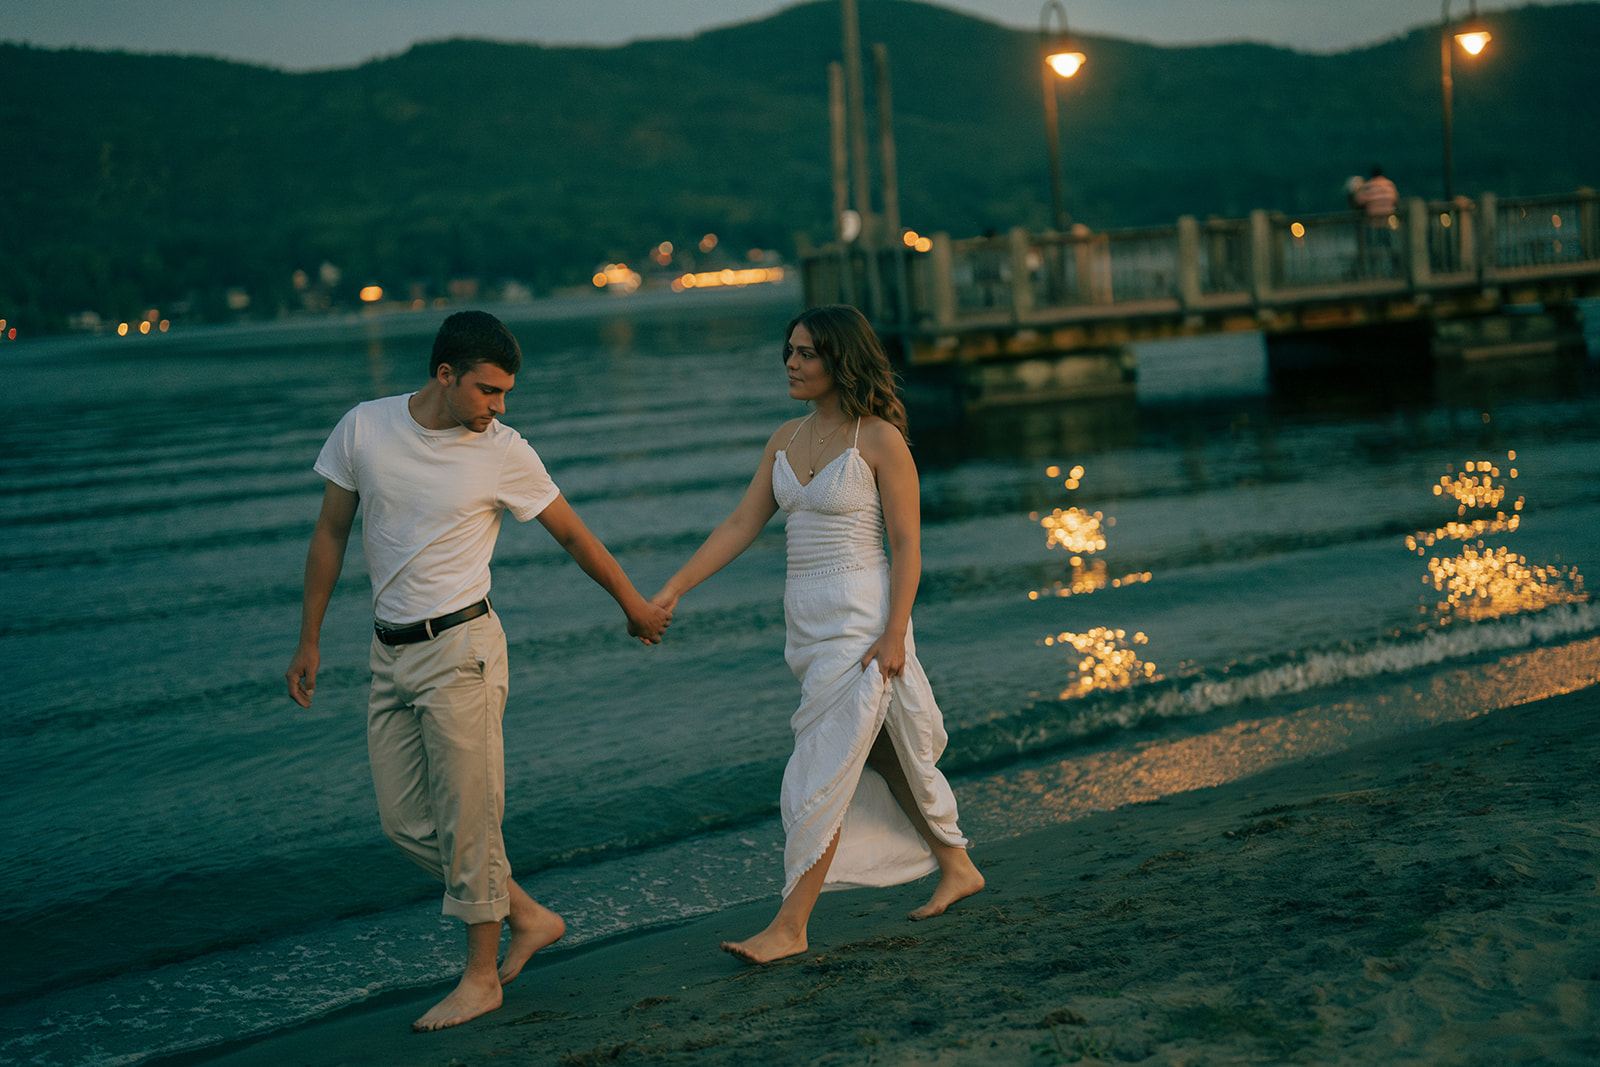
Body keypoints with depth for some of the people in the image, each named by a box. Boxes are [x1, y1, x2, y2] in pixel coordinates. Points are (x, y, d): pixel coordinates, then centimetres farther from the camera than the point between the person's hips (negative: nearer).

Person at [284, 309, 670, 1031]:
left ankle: (481, 976, 12)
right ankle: (527, 916, 22)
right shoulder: (363, 428, -1)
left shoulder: (505, 453, -7)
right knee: (405, 822, 7)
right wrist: (309, 641, 10)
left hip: (460, 650, -4)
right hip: (390, 653, 4)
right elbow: (330, 535, 9)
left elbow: (574, 537, 5)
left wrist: (636, 608, 14)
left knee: (467, 818, -3)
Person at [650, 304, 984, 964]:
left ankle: (790, 926, -6)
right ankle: (956, 867, 34)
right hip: (806, 617, 8)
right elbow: (740, 526, 10)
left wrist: (893, 635, -18)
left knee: (822, 773, -9)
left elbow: (907, 546, -11)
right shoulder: (786, 440, 10)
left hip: (863, 618, -7)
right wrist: (672, 590, 2)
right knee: (888, 754, 17)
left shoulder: (880, 440, -10)